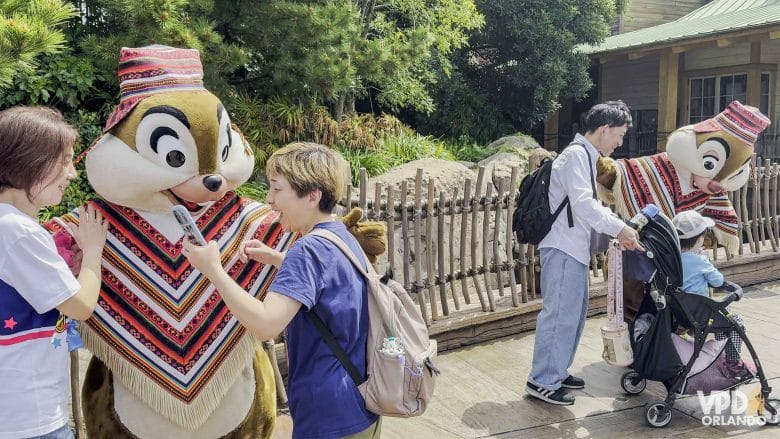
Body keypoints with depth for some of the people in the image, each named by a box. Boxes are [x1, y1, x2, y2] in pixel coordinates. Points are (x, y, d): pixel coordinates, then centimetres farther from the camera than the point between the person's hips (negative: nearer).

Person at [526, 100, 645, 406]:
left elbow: (593, 205, 23)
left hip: (575, 249, 11)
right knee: (559, 315, -7)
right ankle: (542, 382, 1)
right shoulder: (576, 155, -13)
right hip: (563, 250, -11)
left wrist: (620, 229, 12)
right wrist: (619, 229, -19)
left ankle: (557, 371, 27)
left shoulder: (587, 157, 19)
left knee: (575, 313, 16)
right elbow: (583, 203, -24)